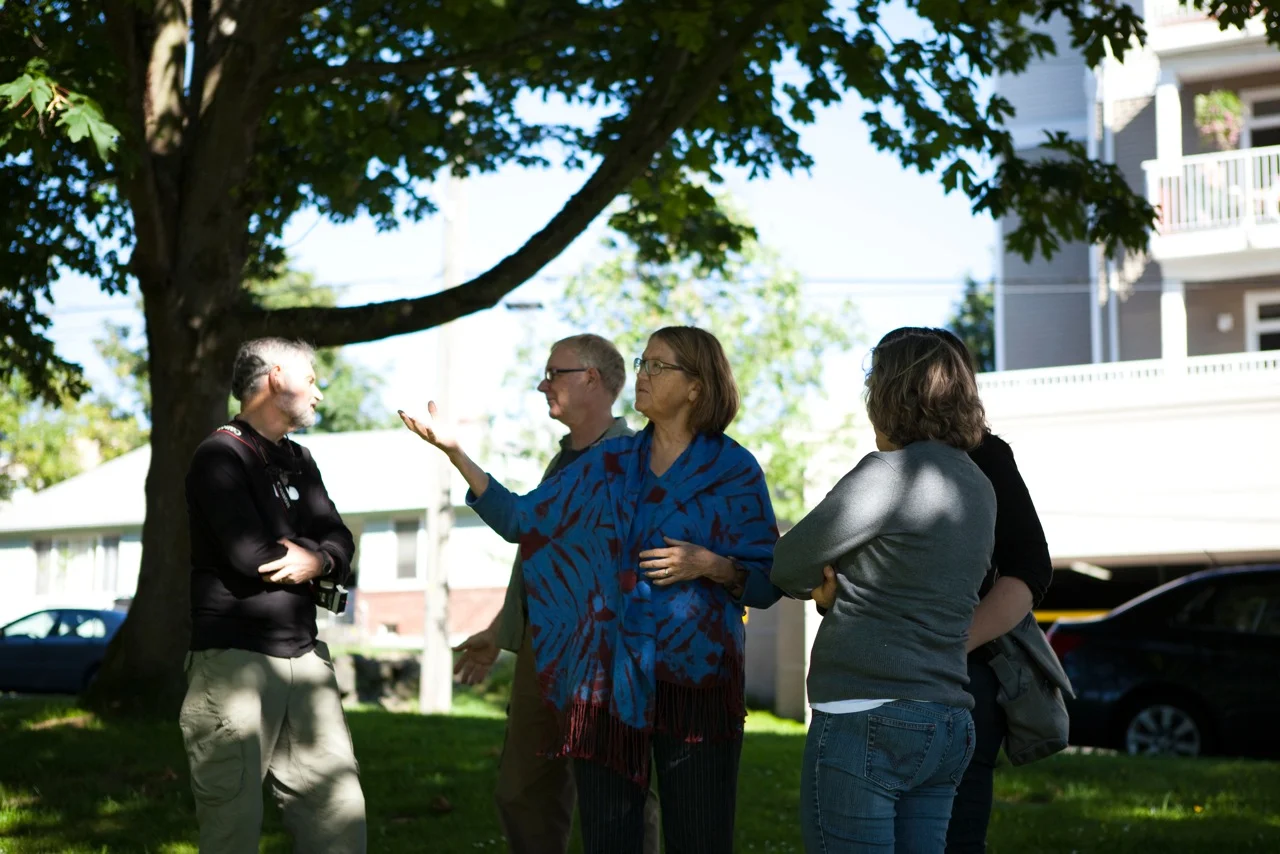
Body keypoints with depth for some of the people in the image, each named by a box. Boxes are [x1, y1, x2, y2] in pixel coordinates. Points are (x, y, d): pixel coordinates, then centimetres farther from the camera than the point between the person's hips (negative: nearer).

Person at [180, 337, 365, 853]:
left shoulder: (298, 462, 19)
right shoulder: (220, 457, -7)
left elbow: (341, 541, 10)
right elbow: (251, 556, -18)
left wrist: (319, 560, -13)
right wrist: (316, 556, -1)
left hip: (304, 655, 7)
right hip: (234, 659, -7)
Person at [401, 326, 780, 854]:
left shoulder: (733, 470, 0)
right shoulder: (611, 463, 12)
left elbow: (766, 585, 0)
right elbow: (521, 520, 12)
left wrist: (710, 566, -18)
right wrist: (455, 451, 5)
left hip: (696, 685, -4)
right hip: (608, 683, 4)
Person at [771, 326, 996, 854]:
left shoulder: (890, 473, -12)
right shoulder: (978, 488, 14)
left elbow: (787, 566, -6)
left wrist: (821, 584, 15)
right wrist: (838, 587, 3)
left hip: (865, 719, -8)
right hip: (949, 726, 8)